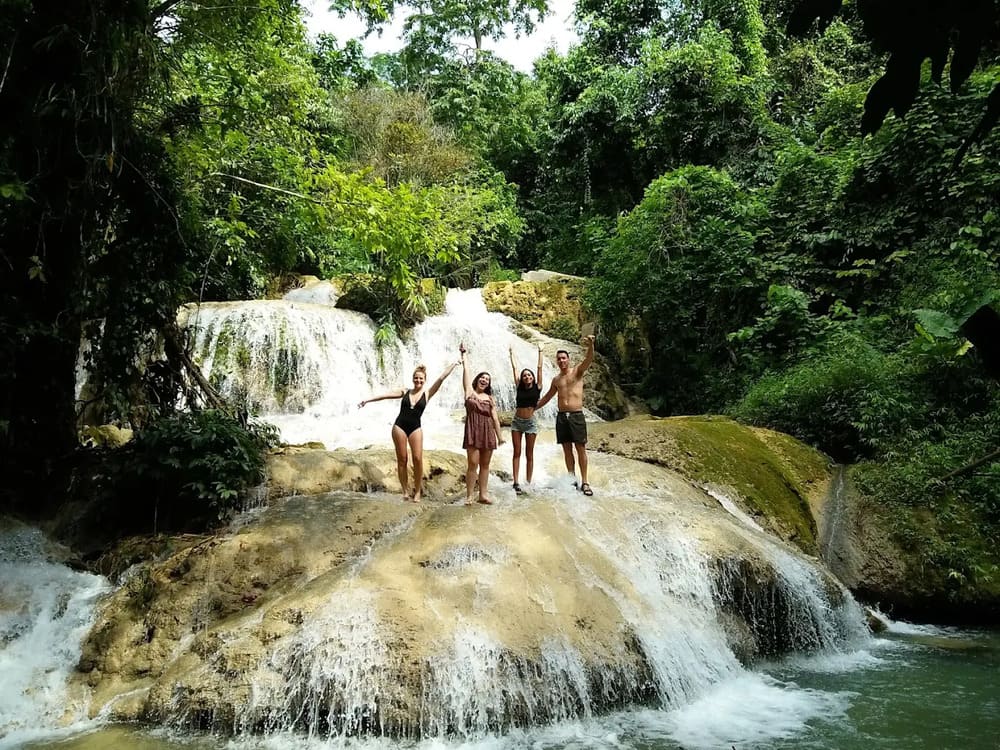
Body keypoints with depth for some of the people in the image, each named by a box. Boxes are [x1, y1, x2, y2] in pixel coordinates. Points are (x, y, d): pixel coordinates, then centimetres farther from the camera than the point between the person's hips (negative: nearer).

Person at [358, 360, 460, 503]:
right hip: (399, 426, 1)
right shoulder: (405, 392, 7)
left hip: (415, 428, -1)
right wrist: (368, 400, 1)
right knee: (401, 459, 3)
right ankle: (405, 491, 10)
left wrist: (453, 364, -4)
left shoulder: (427, 394, 4)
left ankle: (417, 491, 3)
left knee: (418, 459, -10)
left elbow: (441, 378, 0)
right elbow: (386, 395, 4)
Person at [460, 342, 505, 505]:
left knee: (485, 464, 6)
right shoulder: (470, 392, 5)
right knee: (473, 463, -9)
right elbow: (466, 371, 5)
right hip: (473, 431, -3)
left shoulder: (490, 398, 12)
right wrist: (463, 355, 8)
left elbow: (495, 417, 10)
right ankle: (469, 495, -7)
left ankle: (483, 494, 10)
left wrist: (500, 435, 6)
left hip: (488, 432, 4)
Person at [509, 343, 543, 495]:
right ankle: (516, 483, -1)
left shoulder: (537, 387, 0)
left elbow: (539, 368, 3)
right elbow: (514, 368, 9)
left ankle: (528, 483, 6)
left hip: (530, 422, -2)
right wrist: (512, 354, 14)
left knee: (529, 454, 3)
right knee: (517, 453, 1)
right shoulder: (520, 387, 4)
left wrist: (540, 353, 7)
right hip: (517, 422, 2)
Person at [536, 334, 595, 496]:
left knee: (581, 449, -3)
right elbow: (547, 397, 27)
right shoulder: (556, 380, 15)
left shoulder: (577, 371, 1)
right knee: (567, 449, 5)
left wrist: (590, 345, -38)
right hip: (561, 416, 4)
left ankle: (584, 482, -1)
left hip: (577, 415, -4)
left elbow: (589, 359, -18)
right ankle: (572, 480, 11)